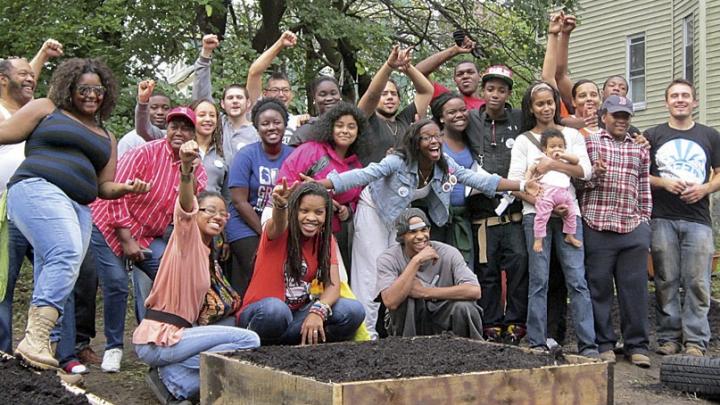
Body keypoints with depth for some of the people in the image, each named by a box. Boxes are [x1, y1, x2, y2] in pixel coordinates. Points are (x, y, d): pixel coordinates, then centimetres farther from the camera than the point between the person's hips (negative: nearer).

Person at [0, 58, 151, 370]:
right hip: (38, 190, -6)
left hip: (79, 208, 6)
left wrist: (126, 188, 3)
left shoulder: (106, 137, 27)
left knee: (51, 281, -2)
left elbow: (104, 186, 22)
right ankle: (35, 338, -35)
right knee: (68, 253, -28)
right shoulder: (46, 109, 14)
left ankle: (35, 345, -2)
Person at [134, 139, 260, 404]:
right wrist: (186, 170, -47)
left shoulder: (207, 253, 19)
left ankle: (172, 375, 2)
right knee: (250, 340, -18)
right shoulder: (187, 234, -6)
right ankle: (176, 382, -11)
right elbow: (185, 205, -29)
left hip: (179, 332, 9)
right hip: (158, 339, -9)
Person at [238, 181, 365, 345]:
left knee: (354, 311, -18)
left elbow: (333, 285, -9)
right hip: (262, 312, -4)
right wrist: (280, 205, -62)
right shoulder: (279, 231, -11)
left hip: (298, 313, 4)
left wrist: (318, 310, -30)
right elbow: (278, 223, -38)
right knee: (275, 309, -39)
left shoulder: (325, 239, 2)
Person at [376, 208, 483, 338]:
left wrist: (425, 292, -26)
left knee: (463, 308, -29)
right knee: (402, 295, -28)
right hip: (409, 325, -1)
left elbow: (474, 291, -25)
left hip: (443, 321, 1)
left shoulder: (448, 253, -11)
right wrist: (416, 261, -31)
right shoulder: (388, 259, -13)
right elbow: (390, 302, -30)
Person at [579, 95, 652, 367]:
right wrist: (594, 174, -12)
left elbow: (645, 189, 19)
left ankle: (637, 345, 12)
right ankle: (604, 344, 12)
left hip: (633, 230, 3)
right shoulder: (589, 143, 8)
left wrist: (644, 220, 13)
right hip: (597, 227, -2)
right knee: (599, 288, 2)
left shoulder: (639, 149, 18)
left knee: (635, 289, 3)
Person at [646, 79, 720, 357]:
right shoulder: (652, 136, 10)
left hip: (697, 219, 0)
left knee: (697, 282, -3)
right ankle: (669, 337, 10)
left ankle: (695, 340, 3)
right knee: (666, 281, 2)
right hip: (662, 219, 0)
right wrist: (664, 182, -10)